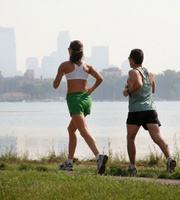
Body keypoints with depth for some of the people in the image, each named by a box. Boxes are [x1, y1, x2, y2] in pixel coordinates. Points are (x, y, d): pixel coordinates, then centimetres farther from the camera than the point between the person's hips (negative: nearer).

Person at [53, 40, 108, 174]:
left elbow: (56, 85, 3)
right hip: (86, 99, 6)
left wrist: (60, 75, 22)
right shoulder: (87, 66, 10)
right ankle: (69, 162, 26)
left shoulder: (65, 65, 0)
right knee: (71, 129, 22)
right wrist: (91, 90, 10)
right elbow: (100, 78, -4)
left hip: (74, 99, -6)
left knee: (84, 131, -18)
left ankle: (99, 156, -39)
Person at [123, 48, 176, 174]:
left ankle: (132, 167, 12)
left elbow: (138, 84, -23)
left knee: (130, 138, 12)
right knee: (157, 136, -9)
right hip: (150, 109, 5)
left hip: (136, 110, -5)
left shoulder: (134, 72, -3)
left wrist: (128, 91, -6)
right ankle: (169, 158, -33)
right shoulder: (149, 73, 19)